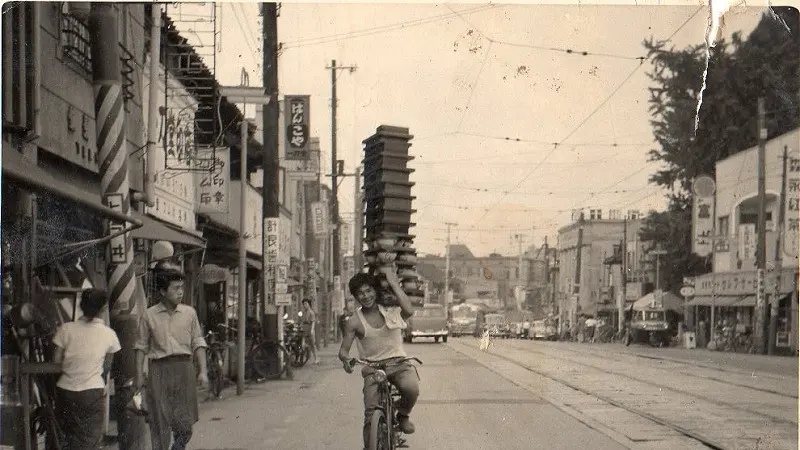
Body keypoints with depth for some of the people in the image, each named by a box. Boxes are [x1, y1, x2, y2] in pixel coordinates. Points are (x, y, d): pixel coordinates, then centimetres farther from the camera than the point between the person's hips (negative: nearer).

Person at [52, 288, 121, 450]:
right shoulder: (109, 334, -5)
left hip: (66, 391, 1)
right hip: (93, 391, -1)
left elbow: (56, 361, -2)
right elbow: (107, 367, 4)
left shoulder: (66, 329, -7)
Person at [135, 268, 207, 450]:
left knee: (185, 421, 2)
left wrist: (202, 371, 1)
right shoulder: (149, 315, 3)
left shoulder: (189, 313, 8)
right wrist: (139, 374, 3)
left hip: (184, 368, 1)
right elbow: (141, 347, 7)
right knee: (160, 419, -2)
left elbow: (198, 344, 9)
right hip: (159, 369, -1)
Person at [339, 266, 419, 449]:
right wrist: (345, 358, -24)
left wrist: (393, 281, -18)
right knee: (371, 413, -12)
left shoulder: (391, 311, 1)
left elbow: (409, 311, -22)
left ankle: (403, 415, -1)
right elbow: (344, 349, 2)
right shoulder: (355, 322, 2)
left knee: (411, 387, -32)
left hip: (399, 364, 0)